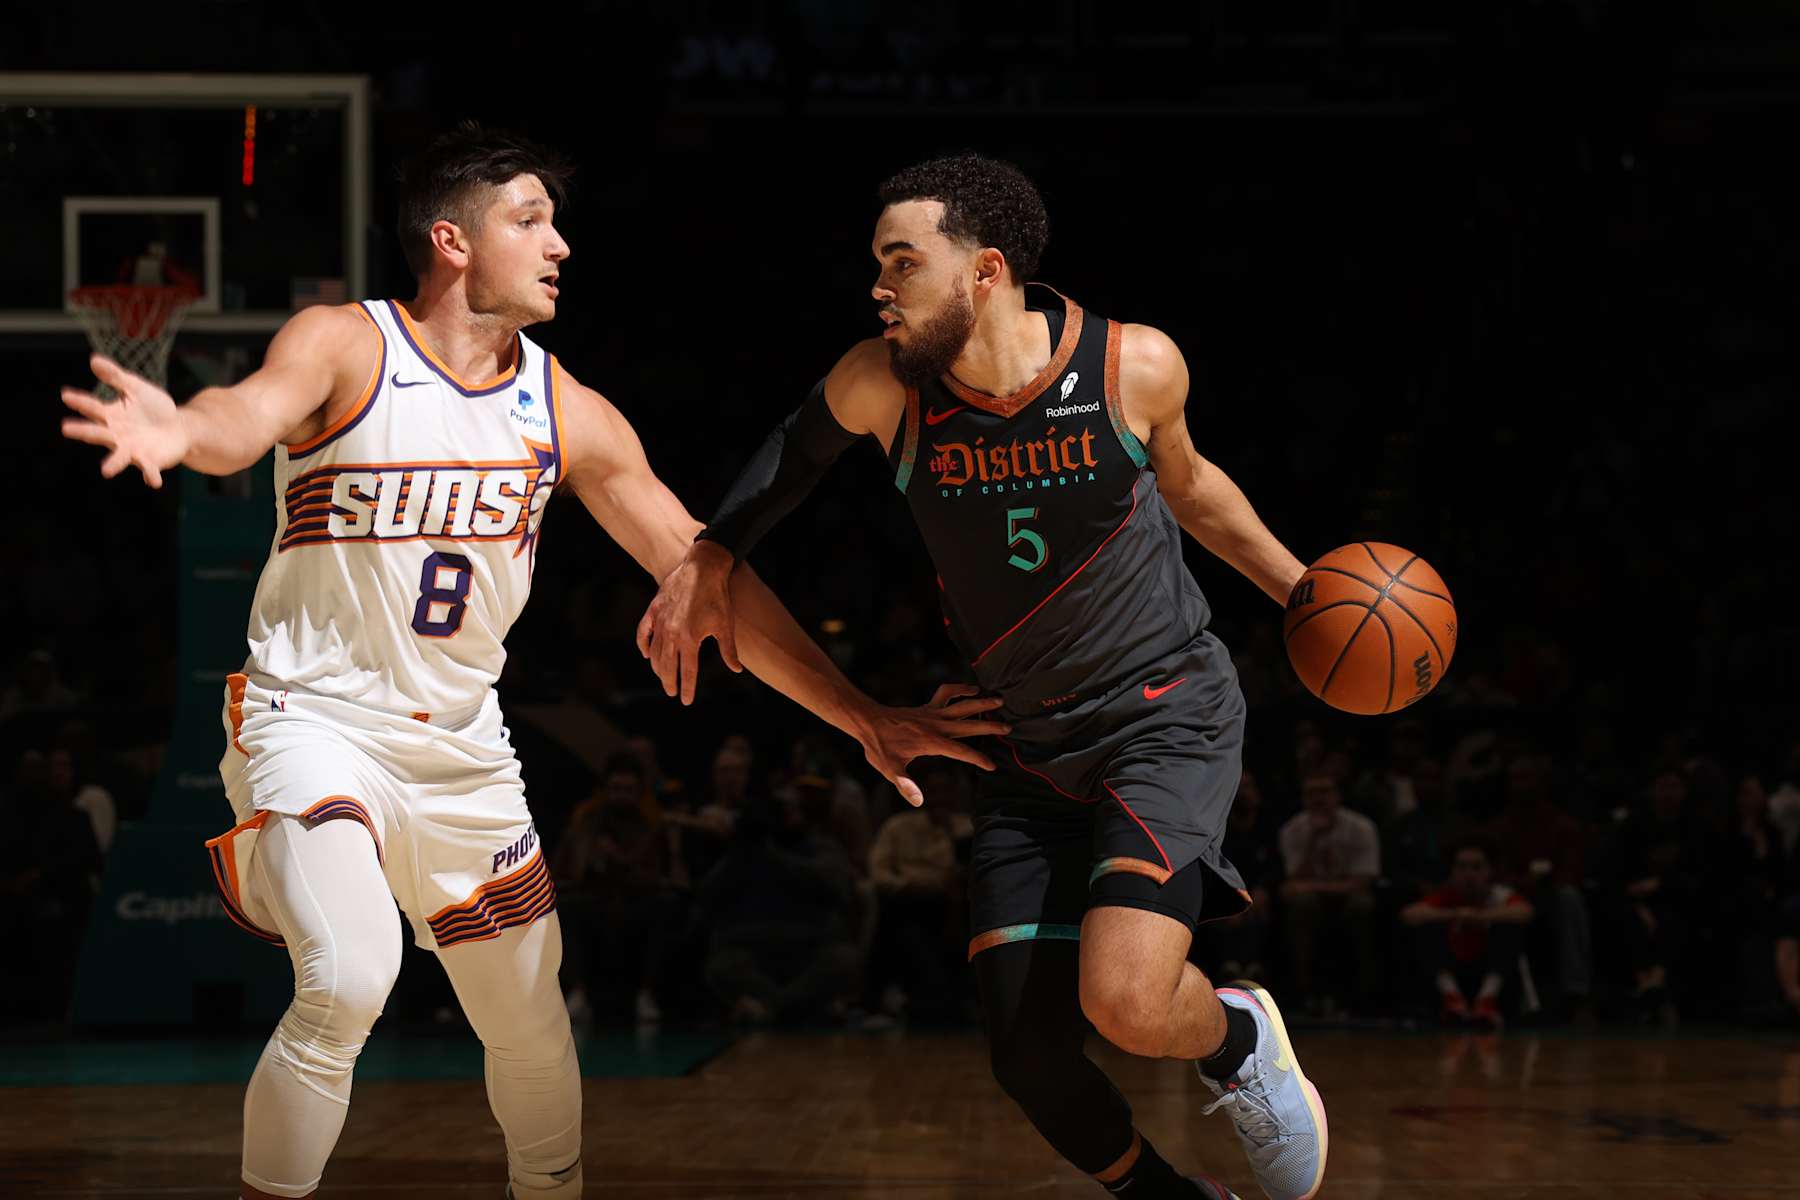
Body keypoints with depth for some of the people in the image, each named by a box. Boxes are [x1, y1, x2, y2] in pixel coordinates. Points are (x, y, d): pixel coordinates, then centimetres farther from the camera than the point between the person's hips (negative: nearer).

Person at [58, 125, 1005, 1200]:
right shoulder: (345, 347, -13)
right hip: (314, 718, -5)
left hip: (463, 744, 5)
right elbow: (253, 414, -35)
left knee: (533, 1028, 13)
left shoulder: (568, 414, -1)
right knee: (350, 981, -28)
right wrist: (180, 431, -61)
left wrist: (864, 718, -3)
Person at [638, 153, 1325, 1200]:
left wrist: (1299, 586, 4)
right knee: (1031, 1057, 0)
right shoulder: (885, 385, -12)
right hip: (1034, 747, 4)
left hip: (1170, 713, -4)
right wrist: (710, 561, 1)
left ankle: (1241, 1041, 10)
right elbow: (794, 451, 12)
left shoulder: (1135, 367, -15)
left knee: (1125, 1001, -26)